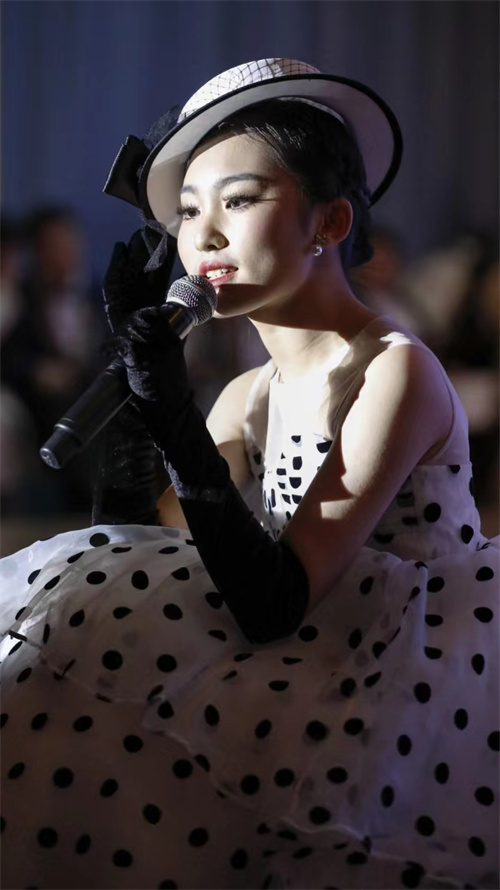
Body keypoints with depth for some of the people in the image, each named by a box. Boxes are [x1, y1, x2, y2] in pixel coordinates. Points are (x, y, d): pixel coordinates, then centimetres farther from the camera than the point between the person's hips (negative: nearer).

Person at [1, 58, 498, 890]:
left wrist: (178, 427, -28)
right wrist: (128, 388, -6)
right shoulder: (248, 398, 9)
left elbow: (272, 605, -23)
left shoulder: (395, 372, -15)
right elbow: (138, 559, -1)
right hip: (329, 687, 7)